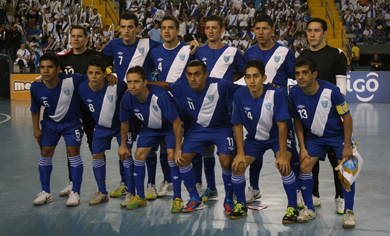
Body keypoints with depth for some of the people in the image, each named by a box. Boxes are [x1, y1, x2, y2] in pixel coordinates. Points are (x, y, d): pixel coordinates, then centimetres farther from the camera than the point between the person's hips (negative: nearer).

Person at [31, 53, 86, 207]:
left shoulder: (72, 80, -30)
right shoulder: (36, 87, -20)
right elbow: (35, 109, -2)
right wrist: (36, 128, 0)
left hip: (72, 122, -3)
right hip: (49, 122, 3)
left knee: (73, 151, -8)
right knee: (45, 152, 2)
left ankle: (75, 193, 4)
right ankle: (45, 193, 17)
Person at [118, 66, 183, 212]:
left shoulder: (160, 96, -38)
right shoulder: (127, 99, -24)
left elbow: (177, 122, -29)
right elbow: (124, 122, -2)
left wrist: (178, 149, -26)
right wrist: (123, 145, 7)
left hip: (169, 127, -4)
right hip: (149, 128, 4)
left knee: (172, 156, -19)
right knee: (139, 154, -6)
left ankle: (177, 198, -8)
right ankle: (140, 197, 7)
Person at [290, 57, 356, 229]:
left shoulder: (331, 91, -27)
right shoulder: (294, 93, -16)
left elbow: (347, 118, -16)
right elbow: (297, 121, -1)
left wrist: (347, 146, -15)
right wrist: (302, 147, -5)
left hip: (338, 134, -3)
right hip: (314, 136, 3)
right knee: (304, 166, -12)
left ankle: (349, 211, 0)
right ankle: (309, 209, 6)